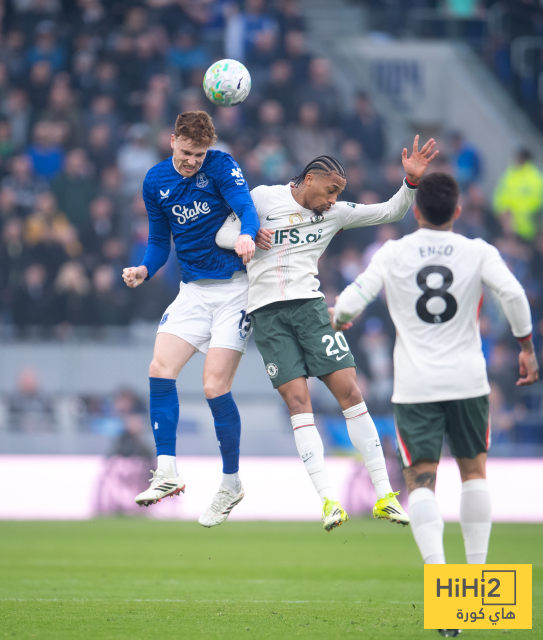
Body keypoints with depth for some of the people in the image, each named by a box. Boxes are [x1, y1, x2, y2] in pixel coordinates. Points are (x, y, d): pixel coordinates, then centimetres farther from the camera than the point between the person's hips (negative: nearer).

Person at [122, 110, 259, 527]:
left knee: (216, 386, -10)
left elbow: (246, 208, -25)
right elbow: (159, 241, 13)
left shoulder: (221, 166, -10)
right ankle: (167, 472, -8)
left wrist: (247, 236, -47)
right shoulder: (156, 182, 5)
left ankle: (231, 483, 5)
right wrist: (144, 270, -8)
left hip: (234, 289, -5)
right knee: (160, 369, -13)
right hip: (193, 289, 5)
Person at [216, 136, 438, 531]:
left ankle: (384, 495, -1)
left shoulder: (336, 213, 11)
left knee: (349, 391, -7)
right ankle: (329, 501, -15)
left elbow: (389, 213, 13)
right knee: (298, 400, -11)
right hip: (266, 312, -3)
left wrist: (412, 181, -4)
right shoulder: (263, 198, 3)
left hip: (309, 304, 3)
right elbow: (223, 235, 7)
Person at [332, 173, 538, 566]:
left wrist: (338, 319, 19)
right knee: (474, 470, 17)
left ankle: (435, 563, -23)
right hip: (467, 380, 1)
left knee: (421, 477, -3)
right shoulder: (478, 253, -1)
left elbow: (352, 302, -5)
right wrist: (527, 348, -2)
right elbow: (513, 294, -14)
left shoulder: (393, 254, 0)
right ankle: (477, 567, 16)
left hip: (415, 386, -1)